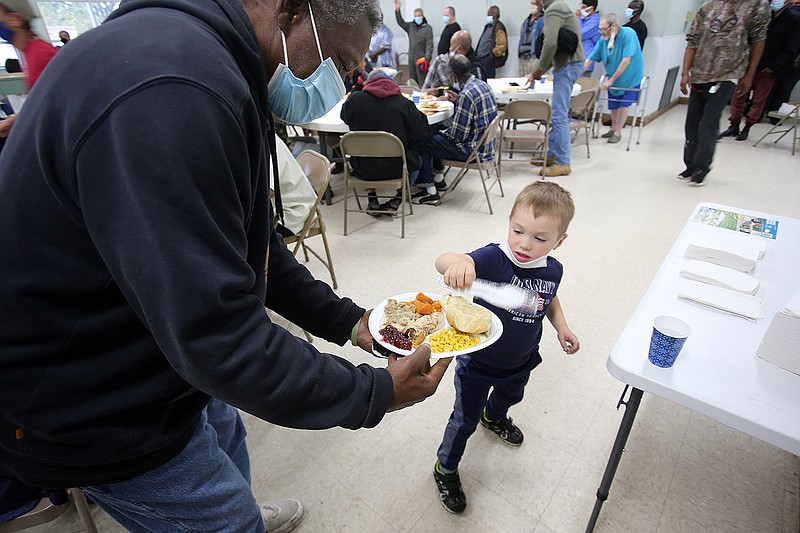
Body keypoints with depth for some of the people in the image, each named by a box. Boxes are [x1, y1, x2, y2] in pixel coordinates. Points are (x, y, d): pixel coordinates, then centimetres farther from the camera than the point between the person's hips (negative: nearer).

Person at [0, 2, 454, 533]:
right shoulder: (170, 91, -34)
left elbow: (249, 245, 5)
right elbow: (219, 336, -34)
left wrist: (346, 320, 1)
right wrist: (374, 392, -22)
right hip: (92, 412, -9)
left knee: (224, 434, 31)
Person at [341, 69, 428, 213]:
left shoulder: (355, 99, -6)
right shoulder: (404, 103, -11)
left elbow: (345, 116, 14)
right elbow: (422, 128, -2)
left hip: (362, 169, 2)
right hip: (395, 168, -2)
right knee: (414, 159, 29)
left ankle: (372, 200, 28)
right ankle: (397, 200, 18)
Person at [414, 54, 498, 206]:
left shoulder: (466, 94, -24)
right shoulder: (482, 84, 5)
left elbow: (458, 135, -23)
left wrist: (442, 131, -3)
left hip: (472, 150, -10)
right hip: (484, 145, 10)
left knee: (421, 142, -3)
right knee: (433, 135, 23)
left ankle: (431, 193, 1)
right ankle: (438, 180, 32)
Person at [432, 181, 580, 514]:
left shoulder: (553, 270, -14)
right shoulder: (493, 259, -33)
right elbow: (442, 262, -50)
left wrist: (561, 326, -3)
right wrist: (459, 261, -71)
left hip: (521, 361, 6)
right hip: (478, 363, -6)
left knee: (510, 396, 36)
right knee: (465, 420, 14)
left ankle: (494, 417, 72)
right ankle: (445, 469, 42)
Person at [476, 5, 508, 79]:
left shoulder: (498, 27, -10)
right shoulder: (488, 26, 19)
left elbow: (502, 45, -18)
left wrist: (492, 53, -13)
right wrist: (479, 54, 16)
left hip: (489, 59, -9)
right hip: (482, 59, 9)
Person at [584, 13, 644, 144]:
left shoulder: (628, 34, -24)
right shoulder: (603, 40, -9)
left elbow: (626, 61, -29)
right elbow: (589, 59, -6)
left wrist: (611, 80, -29)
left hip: (630, 77, -5)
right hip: (613, 78, 5)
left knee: (624, 103, 0)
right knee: (613, 105, 13)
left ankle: (618, 133, 10)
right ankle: (613, 129, 31)